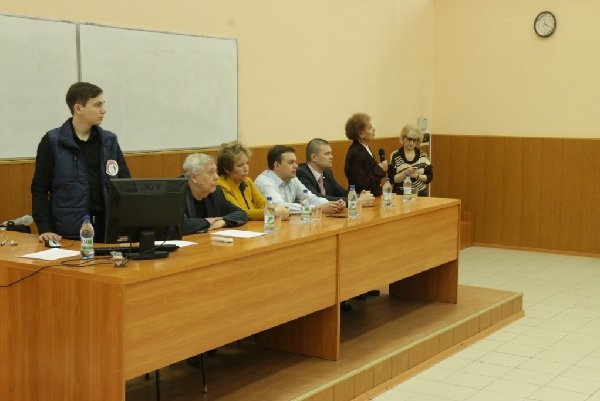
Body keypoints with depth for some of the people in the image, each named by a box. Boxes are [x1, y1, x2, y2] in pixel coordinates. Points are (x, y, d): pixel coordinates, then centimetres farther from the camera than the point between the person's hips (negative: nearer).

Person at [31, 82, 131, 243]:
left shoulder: (109, 140, 9)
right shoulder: (52, 142, -2)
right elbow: (40, 188, -1)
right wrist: (45, 229, -10)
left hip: (108, 228, 3)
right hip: (68, 232, -3)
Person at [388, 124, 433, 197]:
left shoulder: (423, 155, 6)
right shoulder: (395, 156, -1)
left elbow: (429, 177, 5)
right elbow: (391, 179, -4)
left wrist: (417, 175, -11)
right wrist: (404, 173, -18)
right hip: (400, 196, -2)